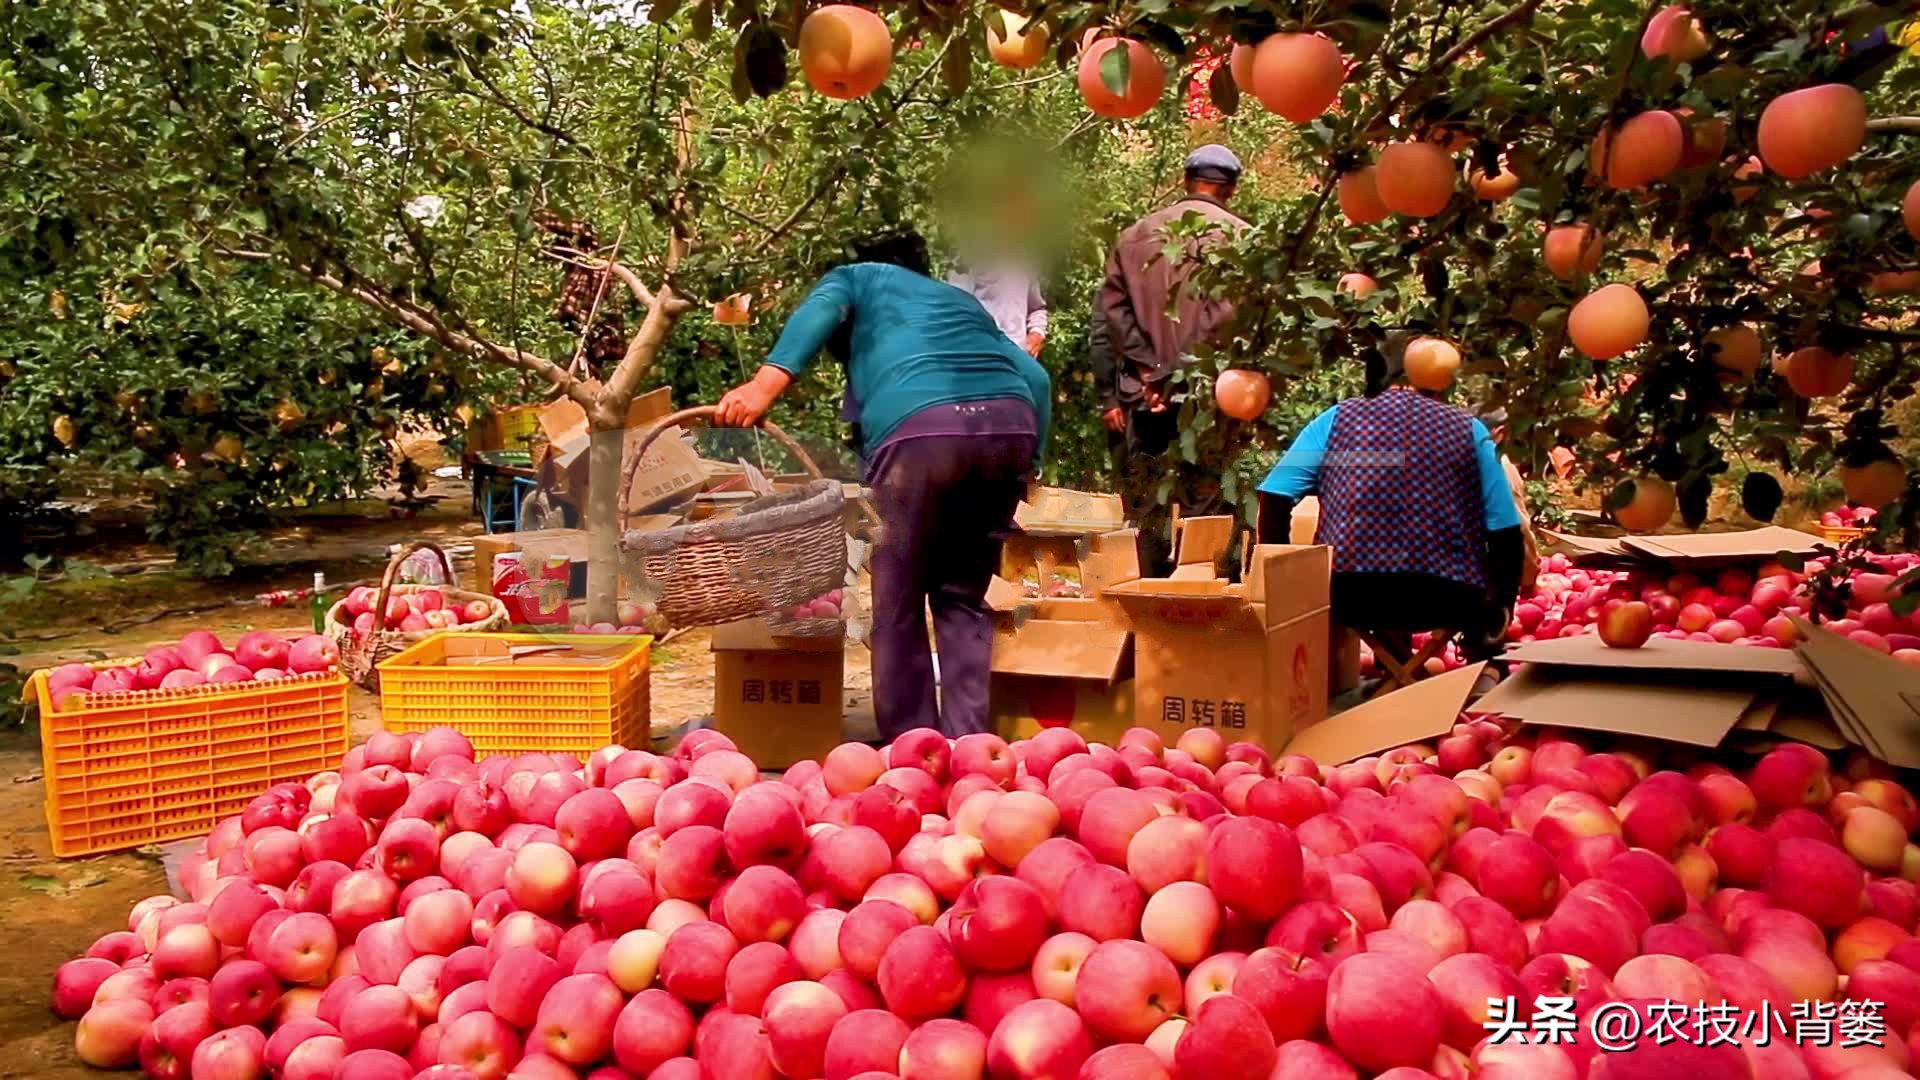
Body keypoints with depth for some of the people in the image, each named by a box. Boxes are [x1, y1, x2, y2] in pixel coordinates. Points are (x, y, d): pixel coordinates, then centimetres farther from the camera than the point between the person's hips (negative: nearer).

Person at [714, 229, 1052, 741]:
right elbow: (1035, 377, 25)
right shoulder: (962, 300, 39)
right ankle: (968, 744, 13)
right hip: (1010, 423, 5)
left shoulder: (857, 277, 28)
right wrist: (1027, 464, 26)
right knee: (963, 595, 17)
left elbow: (819, 311, 3)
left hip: (919, 425, -4)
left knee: (899, 600, 8)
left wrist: (766, 384, -9)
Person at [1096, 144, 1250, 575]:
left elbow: (1106, 321, 8)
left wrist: (1111, 395, 6)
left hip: (1142, 401, 4)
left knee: (1143, 519, 9)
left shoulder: (1134, 236, 12)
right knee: (1207, 515, 1)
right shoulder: (1240, 237, -1)